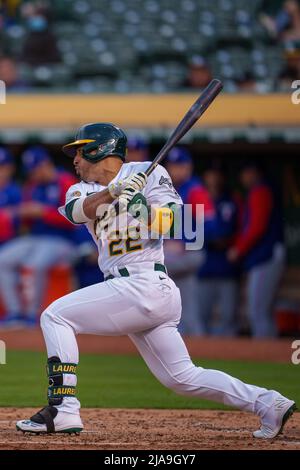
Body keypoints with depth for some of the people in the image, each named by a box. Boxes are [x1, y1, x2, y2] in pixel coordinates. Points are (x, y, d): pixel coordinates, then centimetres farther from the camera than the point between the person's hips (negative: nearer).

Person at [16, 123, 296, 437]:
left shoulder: (149, 173, 1)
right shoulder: (82, 190, 18)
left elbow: (165, 225, -12)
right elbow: (78, 211, -7)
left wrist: (146, 205, -32)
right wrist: (113, 192, -25)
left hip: (143, 285, -7)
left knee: (55, 317, -10)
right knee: (182, 378, 7)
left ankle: (63, 411, -17)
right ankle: (268, 403, 7)